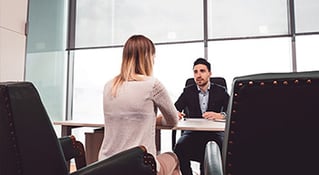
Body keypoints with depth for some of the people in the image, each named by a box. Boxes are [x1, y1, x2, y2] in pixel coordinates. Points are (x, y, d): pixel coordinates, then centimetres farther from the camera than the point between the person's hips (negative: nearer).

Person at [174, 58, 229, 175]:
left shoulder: (220, 91, 6)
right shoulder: (188, 91, 10)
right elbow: (174, 109, 3)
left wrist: (220, 115, -27)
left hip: (214, 131, -1)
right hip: (192, 132, 1)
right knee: (179, 148, -27)